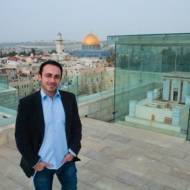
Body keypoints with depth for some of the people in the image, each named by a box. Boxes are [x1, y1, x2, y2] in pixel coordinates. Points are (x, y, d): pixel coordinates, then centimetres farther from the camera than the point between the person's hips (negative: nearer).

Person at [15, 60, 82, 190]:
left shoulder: (69, 98, -5)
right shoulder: (27, 103, -13)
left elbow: (77, 126, 3)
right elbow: (21, 136, -9)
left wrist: (73, 151, -5)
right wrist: (34, 162, -9)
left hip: (66, 161, 3)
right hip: (41, 165, -2)